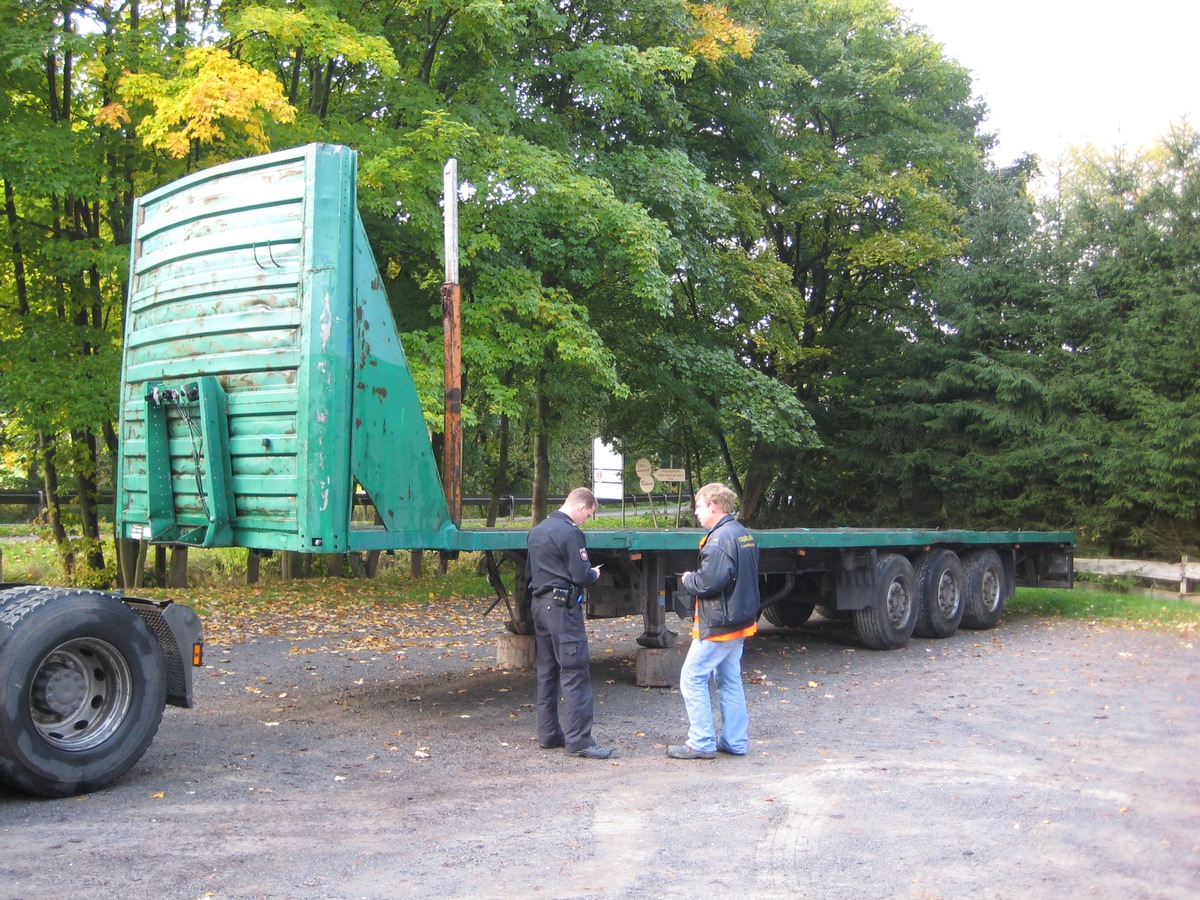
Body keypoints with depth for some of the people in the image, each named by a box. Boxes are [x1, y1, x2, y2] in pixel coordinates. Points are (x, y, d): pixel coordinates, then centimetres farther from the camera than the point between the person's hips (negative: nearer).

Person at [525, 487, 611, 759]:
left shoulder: (537, 531, 15)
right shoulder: (569, 532, -14)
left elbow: (529, 572, 21)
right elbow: (581, 576, -17)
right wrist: (594, 573, 2)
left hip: (539, 604, 9)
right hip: (563, 607, -9)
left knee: (546, 671, 14)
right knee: (574, 673, -7)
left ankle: (548, 734, 19)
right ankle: (578, 740, -7)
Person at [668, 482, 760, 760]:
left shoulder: (720, 538, -20)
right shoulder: (744, 534, 12)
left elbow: (708, 583, -27)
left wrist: (687, 579, -6)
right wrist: (694, 578, 13)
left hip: (717, 625, -10)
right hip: (739, 622, 10)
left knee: (692, 679, -2)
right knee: (730, 681, 15)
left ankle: (701, 743, 0)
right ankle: (735, 741, 19)